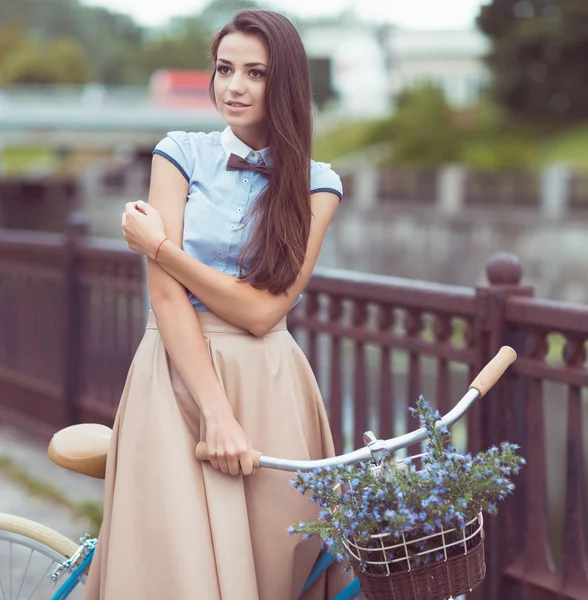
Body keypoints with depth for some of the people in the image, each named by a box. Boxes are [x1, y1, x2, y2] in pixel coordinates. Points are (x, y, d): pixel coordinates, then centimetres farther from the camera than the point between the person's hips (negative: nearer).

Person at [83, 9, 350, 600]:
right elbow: (165, 294, -5)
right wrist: (216, 412, -16)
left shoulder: (314, 184, 4)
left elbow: (262, 310, -7)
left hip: (265, 387, 1)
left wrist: (157, 246, -8)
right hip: (180, 372, 0)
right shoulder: (181, 154, 5)